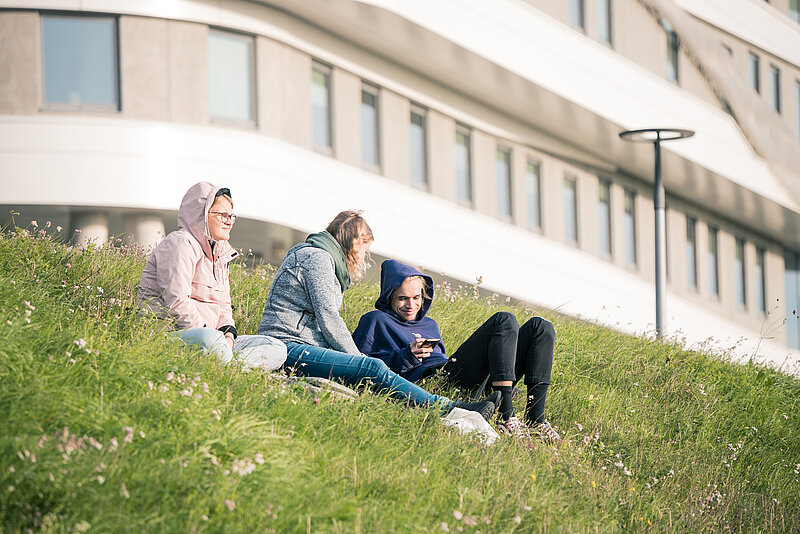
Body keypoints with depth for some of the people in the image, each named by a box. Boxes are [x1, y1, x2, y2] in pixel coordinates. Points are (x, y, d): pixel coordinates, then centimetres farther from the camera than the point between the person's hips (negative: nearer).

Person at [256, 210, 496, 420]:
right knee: (373, 368, -24)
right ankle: (447, 409, -31)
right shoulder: (318, 257, -5)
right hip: (288, 348, -10)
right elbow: (328, 318, -13)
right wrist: (357, 358, -7)